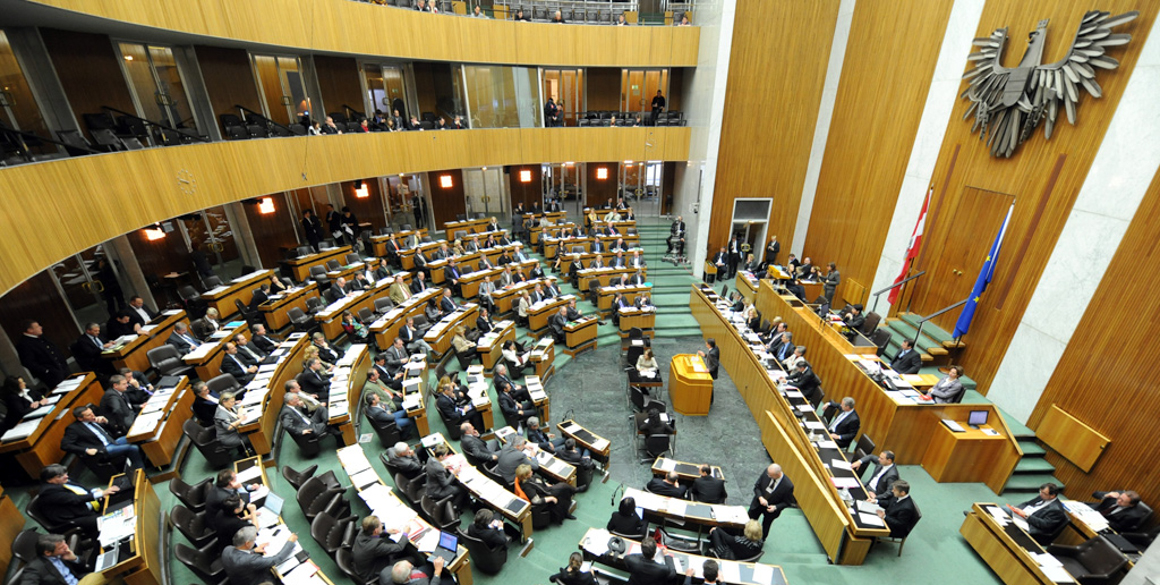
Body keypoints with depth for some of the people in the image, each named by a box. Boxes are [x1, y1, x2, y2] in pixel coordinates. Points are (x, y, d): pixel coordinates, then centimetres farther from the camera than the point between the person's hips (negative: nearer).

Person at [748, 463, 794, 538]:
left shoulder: (788, 486, -31)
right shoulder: (767, 472, -24)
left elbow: (787, 502, -13)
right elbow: (757, 486, -10)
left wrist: (776, 507, -26)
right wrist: (760, 497, -25)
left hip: (770, 509, -2)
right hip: (758, 503, 2)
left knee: (765, 527, 24)